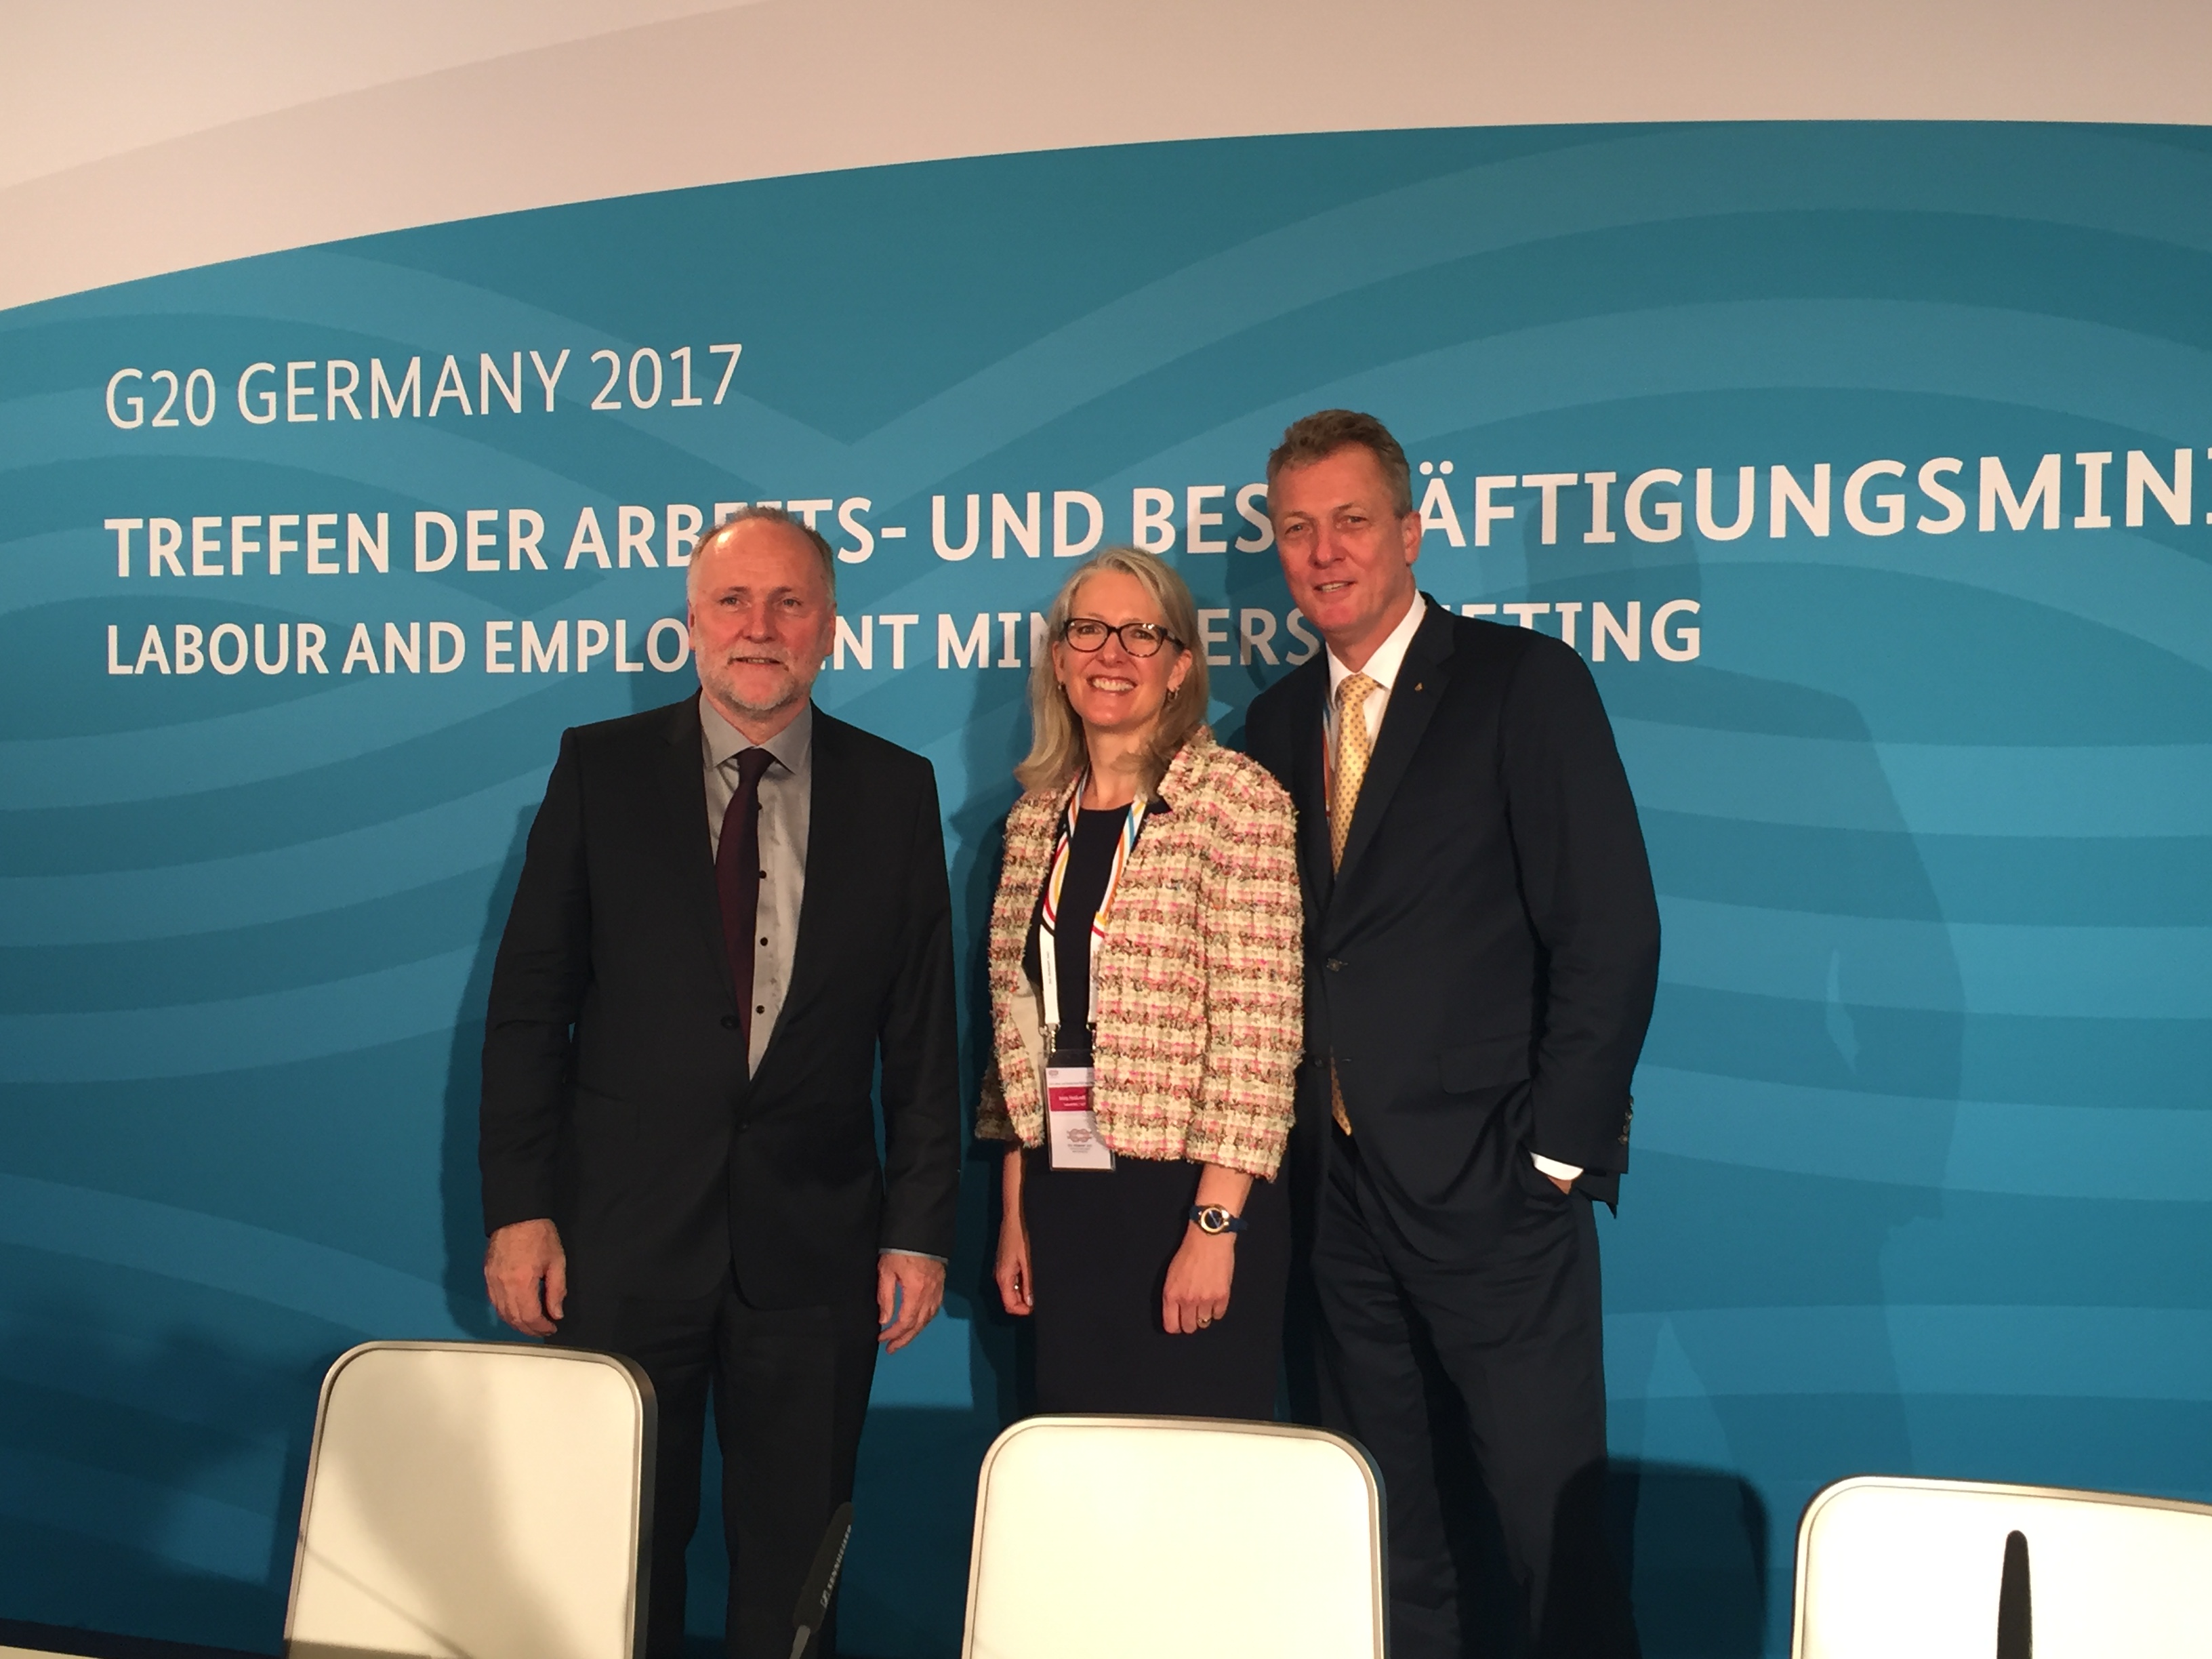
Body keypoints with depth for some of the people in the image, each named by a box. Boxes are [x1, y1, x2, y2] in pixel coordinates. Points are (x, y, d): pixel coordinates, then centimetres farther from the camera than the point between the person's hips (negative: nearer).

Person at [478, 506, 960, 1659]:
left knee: (792, 1563, 11)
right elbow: (528, 1004, 0)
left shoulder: (896, 790, 3)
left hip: (814, 1246, 1)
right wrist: (517, 1210, -6)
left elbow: (923, 1031, 3)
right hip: (621, 1235, 0)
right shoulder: (599, 767, 1)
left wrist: (920, 1229, 0)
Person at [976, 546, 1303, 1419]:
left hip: (1190, 1199, -5)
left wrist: (1213, 1228, -17)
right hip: (1064, 1205, 6)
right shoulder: (1038, 815, 9)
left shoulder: (1238, 799, -9)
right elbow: (1020, 1025, 12)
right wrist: (1014, 1213, 10)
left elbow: (1257, 1033, -14)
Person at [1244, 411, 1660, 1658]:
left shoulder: (1525, 682, -5)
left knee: (1555, 1528, 1)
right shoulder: (1280, 720, 13)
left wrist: (1556, 1151, -12)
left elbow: (1612, 930, -10)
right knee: (1387, 1541, 15)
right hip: (1342, 1190, 6)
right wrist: (1297, 1135, 3)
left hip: (1491, 1184, -5)